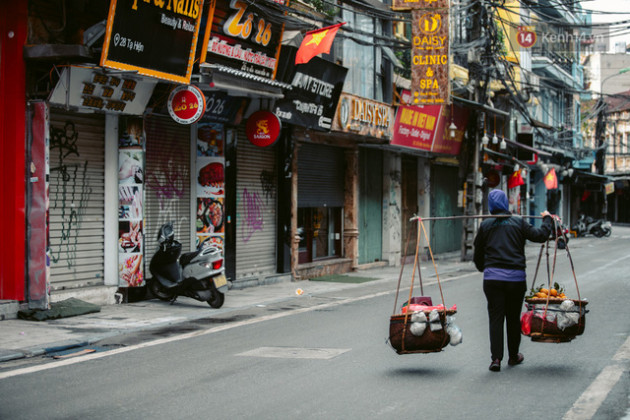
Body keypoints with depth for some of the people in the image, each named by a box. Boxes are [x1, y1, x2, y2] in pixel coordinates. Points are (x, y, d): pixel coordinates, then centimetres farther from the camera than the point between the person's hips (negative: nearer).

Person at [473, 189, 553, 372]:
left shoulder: (485, 225, 7)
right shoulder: (518, 222, 3)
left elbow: (478, 253, 12)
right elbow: (540, 235, -1)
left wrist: (482, 268, 32)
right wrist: (547, 219, 17)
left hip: (492, 277, 0)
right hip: (516, 277, 0)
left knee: (495, 317, 2)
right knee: (513, 317, 12)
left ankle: (496, 358, -9)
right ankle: (513, 356, 25)